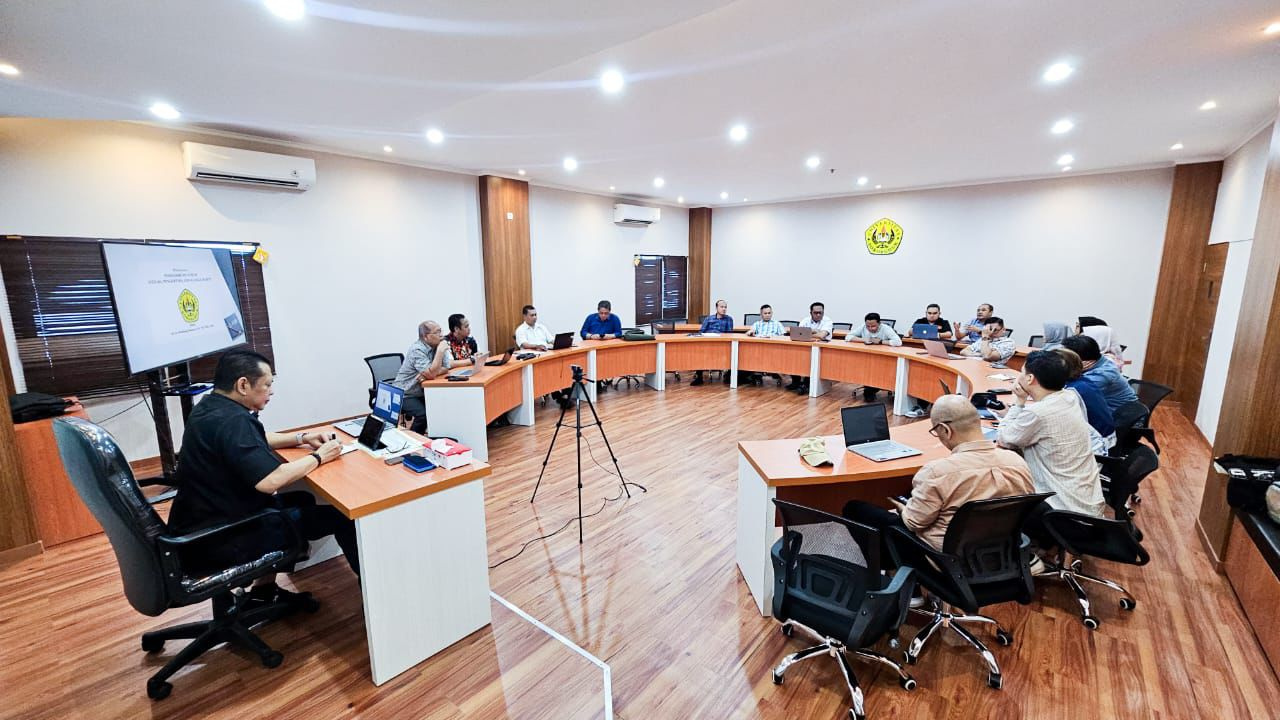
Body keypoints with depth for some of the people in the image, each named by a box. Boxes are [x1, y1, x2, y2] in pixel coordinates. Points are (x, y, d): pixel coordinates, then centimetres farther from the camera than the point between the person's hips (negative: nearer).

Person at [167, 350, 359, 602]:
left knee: (304, 499, 25)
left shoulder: (211, 407, 4)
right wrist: (318, 457, -19)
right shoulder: (231, 421, -28)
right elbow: (270, 480, -35)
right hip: (221, 539, -10)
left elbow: (254, 440, 21)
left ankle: (264, 591, 28)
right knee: (339, 517, -5)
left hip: (200, 525, 10)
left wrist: (301, 438, 8)